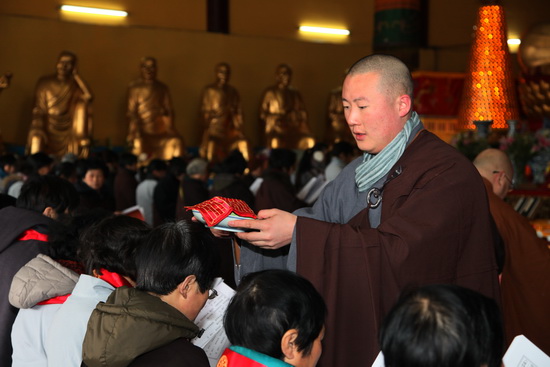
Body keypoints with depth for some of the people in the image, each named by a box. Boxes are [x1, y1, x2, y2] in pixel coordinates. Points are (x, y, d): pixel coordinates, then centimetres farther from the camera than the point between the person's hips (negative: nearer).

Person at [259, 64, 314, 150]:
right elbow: (263, 114, 7)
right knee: (275, 142, -38)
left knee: (309, 142, -28)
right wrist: (278, 117, -8)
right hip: (276, 129, -3)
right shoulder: (270, 93, 8)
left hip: (295, 128, 3)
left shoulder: (295, 93, 19)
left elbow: (302, 113, 17)